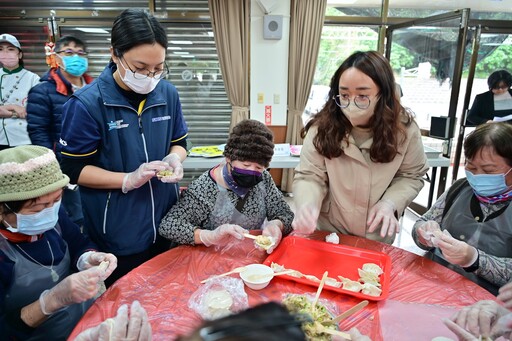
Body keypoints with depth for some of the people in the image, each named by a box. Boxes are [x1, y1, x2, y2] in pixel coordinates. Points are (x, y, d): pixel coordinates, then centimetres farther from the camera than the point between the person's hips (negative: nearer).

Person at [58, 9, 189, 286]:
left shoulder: (168, 94, -2)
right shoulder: (86, 103, -16)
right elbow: (73, 169, -12)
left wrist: (174, 159, -14)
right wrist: (129, 180, -23)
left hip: (165, 224, 5)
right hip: (116, 234, -4)